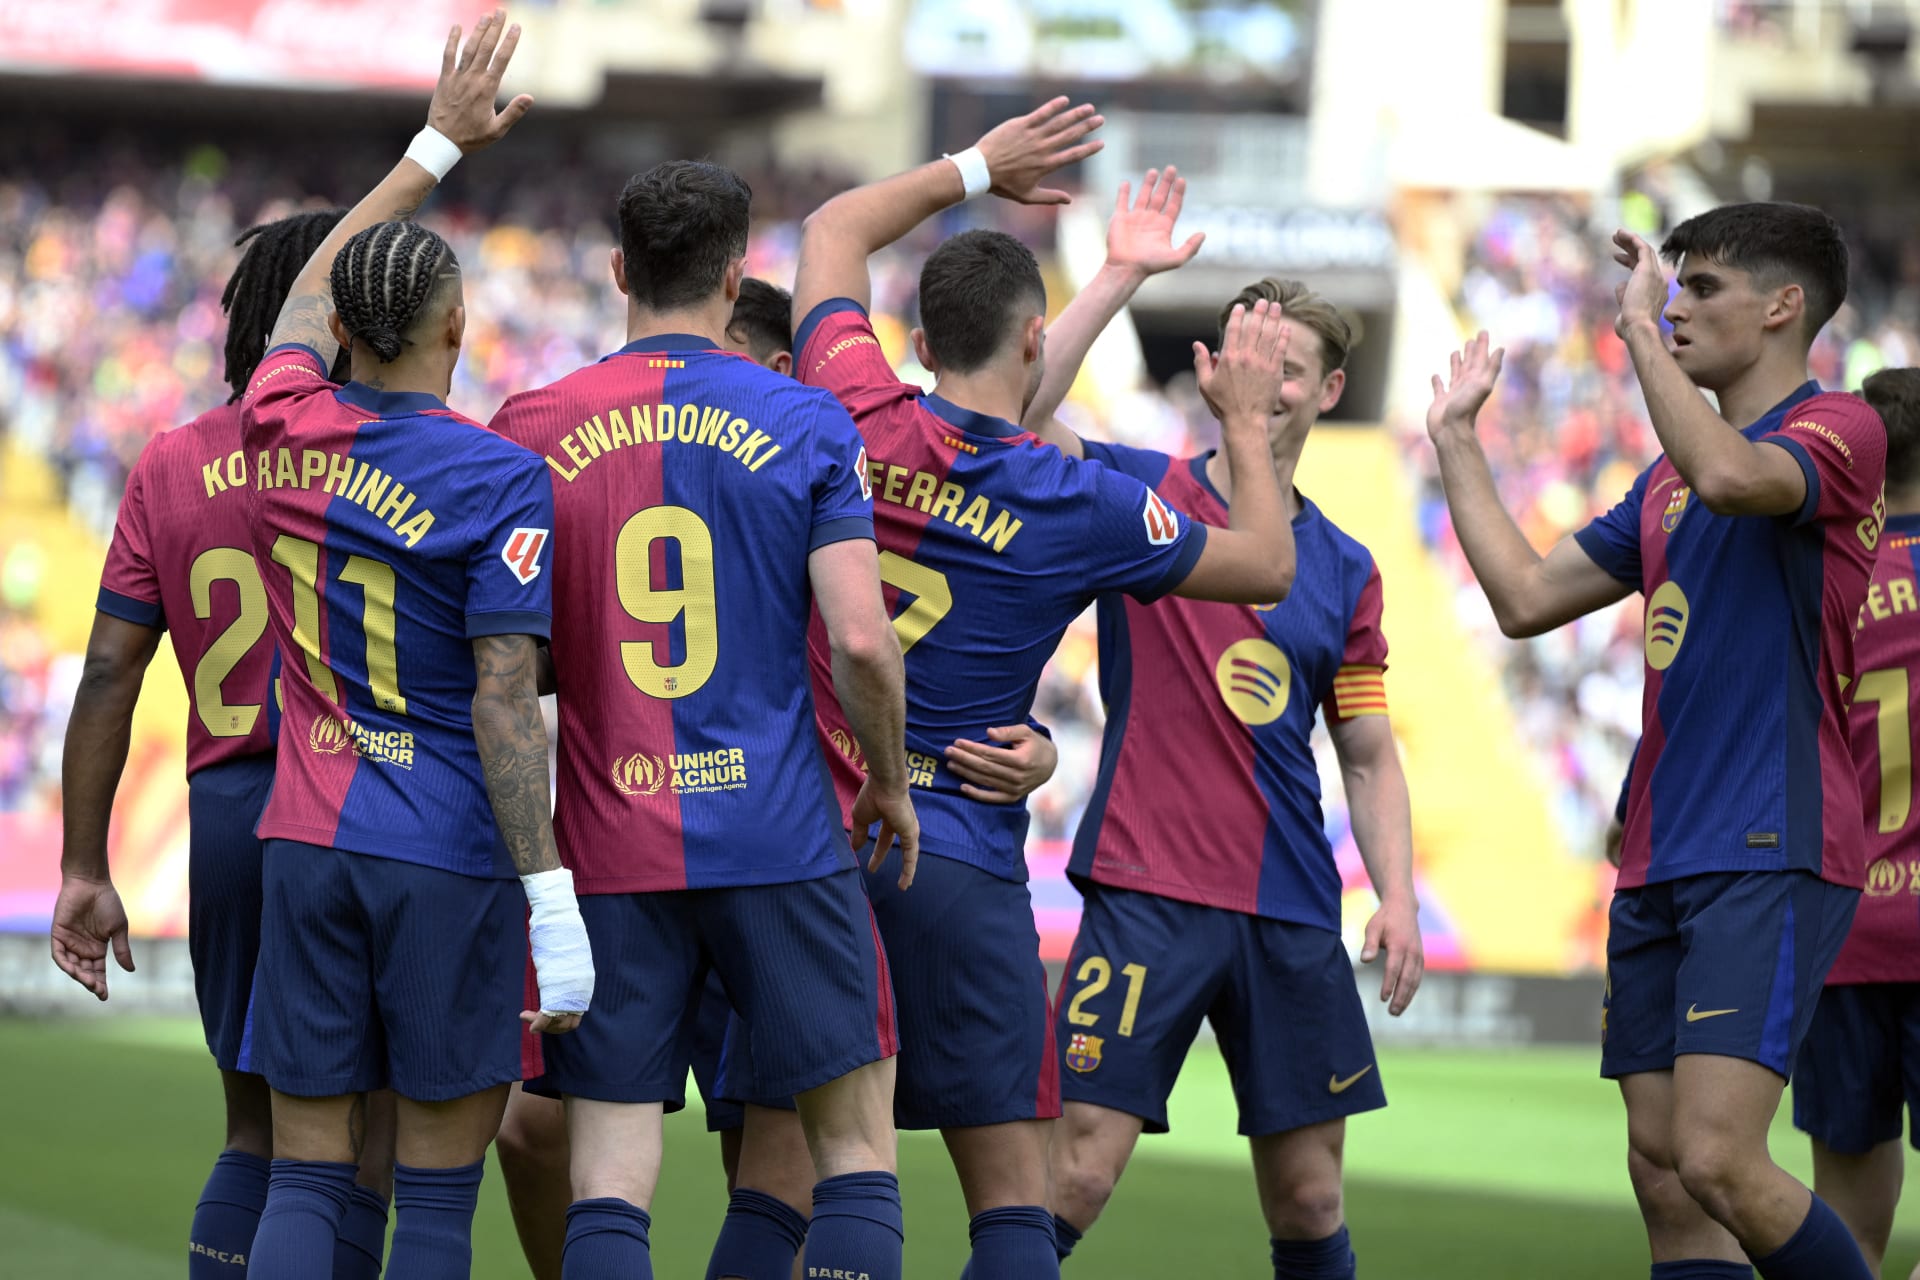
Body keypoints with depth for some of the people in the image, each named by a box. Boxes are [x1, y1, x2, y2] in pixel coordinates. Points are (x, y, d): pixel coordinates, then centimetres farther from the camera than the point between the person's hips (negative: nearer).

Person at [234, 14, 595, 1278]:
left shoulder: (280, 425, 4)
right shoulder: (501, 479, -10)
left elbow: (310, 289, 26)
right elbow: (504, 704, -17)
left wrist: (439, 146, 35)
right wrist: (552, 898, -16)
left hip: (305, 842, 4)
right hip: (449, 854, -4)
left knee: (304, 1176, 4)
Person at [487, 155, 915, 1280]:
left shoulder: (532, 428, 3)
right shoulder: (808, 425, -1)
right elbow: (862, 640, -9)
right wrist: (892, 782, 7)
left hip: (610, 844, 2)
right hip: (780, 834, -2)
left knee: (610, 1182, 1)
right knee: (856, 1140, 8)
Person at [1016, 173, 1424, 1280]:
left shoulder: (1347, 570, 12)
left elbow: (1370, 759, 14)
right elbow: (1021, 410, -15)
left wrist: (1398, 898, 0)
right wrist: (1122, 277, -16)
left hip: (1291, 917, 4)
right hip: (1144, 894, -3)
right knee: (1078, 1174, -11)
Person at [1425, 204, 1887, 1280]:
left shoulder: (1840, 431, -5)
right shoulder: (1668, 483, 21)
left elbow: (1727, 477, -27)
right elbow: (1526, 597, 21)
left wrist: (1642, 331, -16)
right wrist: (1455, 438, 23)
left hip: (1773, 857, -8)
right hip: (1660, 863, 8)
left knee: (1717, 1162, -19)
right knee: (1662, 1173, 2)